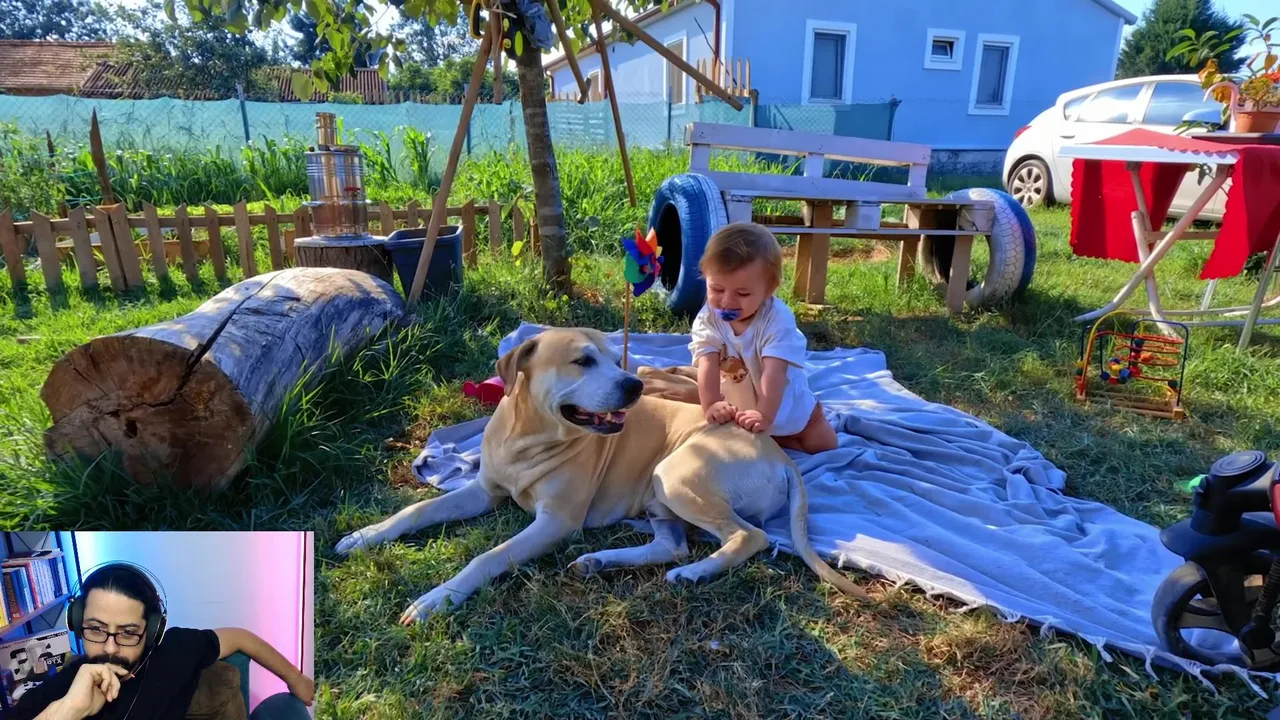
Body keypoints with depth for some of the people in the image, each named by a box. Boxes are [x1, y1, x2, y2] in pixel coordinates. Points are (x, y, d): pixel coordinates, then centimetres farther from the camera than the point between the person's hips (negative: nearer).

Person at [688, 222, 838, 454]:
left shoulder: (777, 319, -31)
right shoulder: (707, 319, -23)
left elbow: (774, 372, -39)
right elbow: (708, 365, -34)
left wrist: (765, 415, -51)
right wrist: (711, 405, -50)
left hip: (787, 408, -2)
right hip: (739, 410, 2)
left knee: (822, 443, -2)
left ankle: (777, 437, 23)